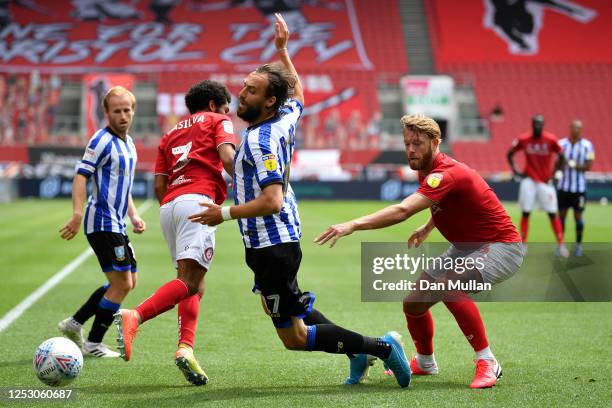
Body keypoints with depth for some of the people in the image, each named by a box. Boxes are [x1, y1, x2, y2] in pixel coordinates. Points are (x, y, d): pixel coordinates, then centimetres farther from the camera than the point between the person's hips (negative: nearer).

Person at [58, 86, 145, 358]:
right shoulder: (103, 141, -13)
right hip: (103, 223, -10)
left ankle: (74, 323, 19)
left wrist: (133, 215, 16)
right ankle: (93, 344, 2)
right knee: (122, 284, -8)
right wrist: (77, 214, -31)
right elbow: (80, 176, -20)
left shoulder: (128, 143, 15)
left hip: (116, 225, 10)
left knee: (129, 281, 14)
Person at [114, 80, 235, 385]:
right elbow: (227, 158, -5)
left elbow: (158, 185, 21)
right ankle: (134, 316, -35)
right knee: (191, 280, -16)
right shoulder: (216, 121, 15)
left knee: (192, 282, 11)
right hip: (197, 201, -7)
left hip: (168, 205, 7)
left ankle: (185, 347, -7)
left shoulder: (171, 134, 30)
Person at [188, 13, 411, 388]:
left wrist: (226, 214, -23)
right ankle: (358, 352, 30)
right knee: (289, 309, 29)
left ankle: (382, 347, -1)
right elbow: (296, 92, 27)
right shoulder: (285, 120, 3)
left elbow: (272, 201, -30)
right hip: (281, 241, 10)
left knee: (294, 337, -4)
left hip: (272, 247, -10)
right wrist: (282, 49, 30)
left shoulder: (260, 140, -22)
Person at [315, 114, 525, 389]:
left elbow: (402, 211, -44)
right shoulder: (427, 171, 2)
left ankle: (487, 363, -24)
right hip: (465, 247, 10)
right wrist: (428, 227, 24)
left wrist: (352, 225, -50)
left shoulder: (445, 174, -29)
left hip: (501, 246, -10)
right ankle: (425, 363, 36)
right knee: (414, 302, 8)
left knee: (450, 286, -36)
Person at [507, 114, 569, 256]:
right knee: (525, 212, -2)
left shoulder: (551, 140, -10)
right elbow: (510, 154, 8)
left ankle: (561, 244, 6)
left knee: (552, 213, -1)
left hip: (545, 181, -1)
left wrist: (554, 174, -5)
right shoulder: (523, 139, -5)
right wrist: (515, 171, -2)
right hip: (529, 180, 1)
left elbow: (561, 157, -2)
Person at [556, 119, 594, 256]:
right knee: (561, 215, 4)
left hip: (579, 187, -2)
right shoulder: (562, 143, 3)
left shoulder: (587, 146, -4)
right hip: (563, 186, 2)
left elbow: (588, 166, -7)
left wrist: (574, 165, -21)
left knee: (578, 216, 4)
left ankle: (578, 245, 16)